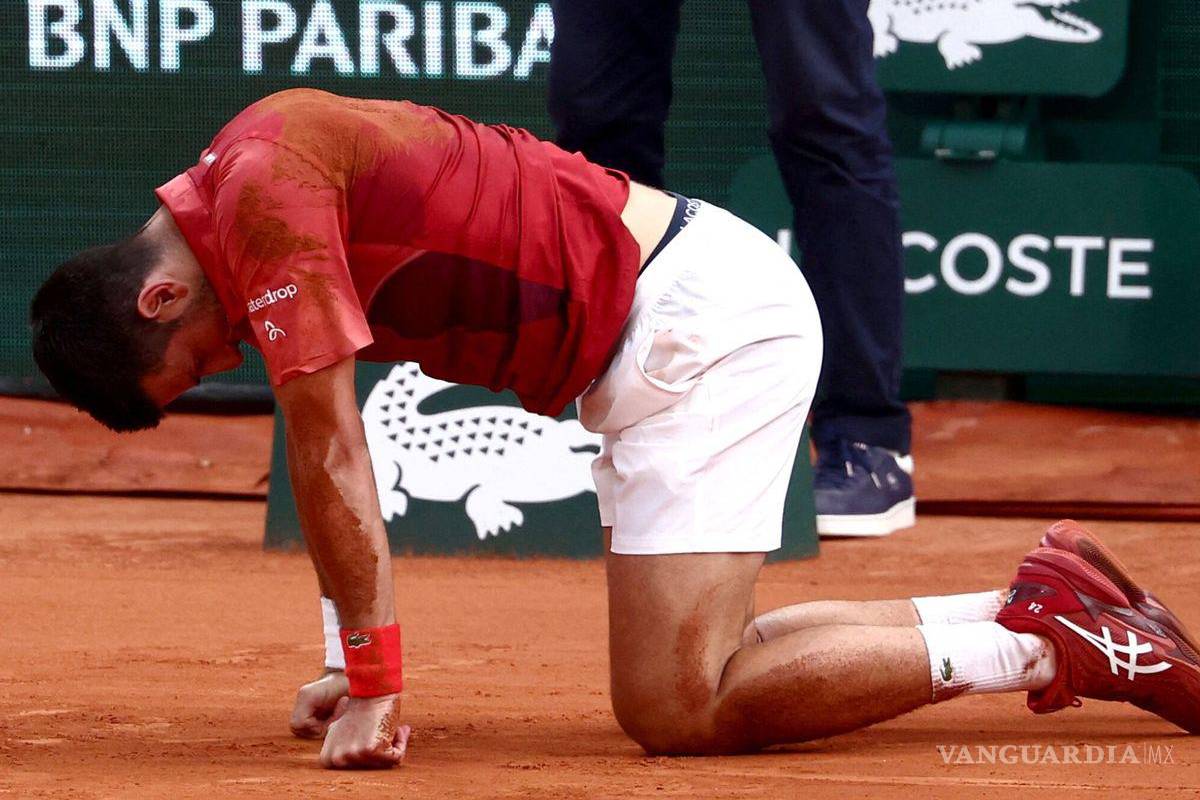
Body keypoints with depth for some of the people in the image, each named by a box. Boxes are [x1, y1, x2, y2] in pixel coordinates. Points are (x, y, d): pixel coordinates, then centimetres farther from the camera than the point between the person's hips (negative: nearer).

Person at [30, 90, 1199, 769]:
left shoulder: (267, 196, -17)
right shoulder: (247, 183, 13)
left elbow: (331, 460, -16)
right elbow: (329, 456, 20)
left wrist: (373, 683, -12)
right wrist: (348, 661, 16)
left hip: (703, 321, -10)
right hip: (664, 334, 10)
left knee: (673, 709, -15)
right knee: (685, 674, 15)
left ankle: (1047, 645, -9)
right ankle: (1035, 607, 16)